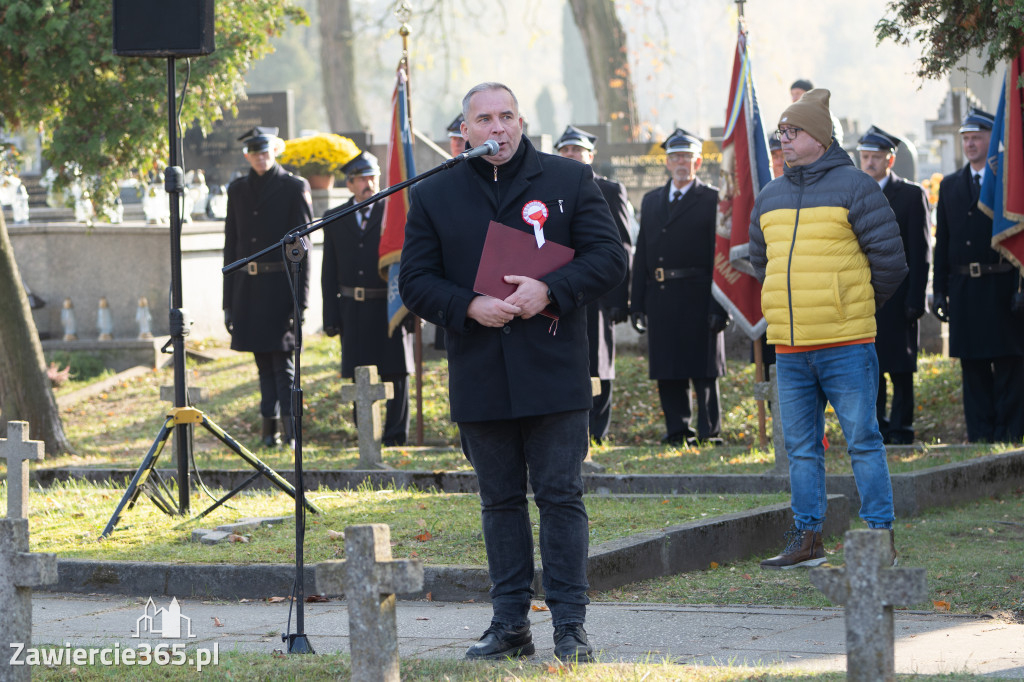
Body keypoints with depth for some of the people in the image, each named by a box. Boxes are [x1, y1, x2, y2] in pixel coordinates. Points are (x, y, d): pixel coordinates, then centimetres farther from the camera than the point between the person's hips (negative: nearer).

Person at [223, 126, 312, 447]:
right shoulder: (238, 190, 13)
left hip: (279, 285, -5)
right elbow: (231, 244, 15)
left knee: (283, 361, -10)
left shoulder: (294, 188, -1)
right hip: (248, 286, 5)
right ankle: (270, 429, 12)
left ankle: (291, 431, -13)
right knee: (263, 361, 8)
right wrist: (228, 301, 11)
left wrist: (300, 298, -11)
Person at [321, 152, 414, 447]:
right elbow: (330, 273, 10)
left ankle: (396, 435, 6)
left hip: (390, 308, -3)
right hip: (353, 309, 3)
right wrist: (331, 317, 2)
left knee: (395, 373, -1)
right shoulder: (334, 219, 10)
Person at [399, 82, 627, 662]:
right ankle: (510, 624, 14)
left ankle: (571, 625, 0)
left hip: (554, 374, -2)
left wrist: (551, 290, -15)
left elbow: (609, 257, 0)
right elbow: (416, 281, 7)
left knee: (561, 497, -3)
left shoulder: (570, 180, 4)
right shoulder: (435, 196, 8)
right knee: (501, 501, 8)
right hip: (479, 382, 2)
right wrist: (469, 307, -11)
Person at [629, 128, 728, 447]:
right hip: (660, 298, 5)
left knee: (704, 371, -3)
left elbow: (720, 256, -6)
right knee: (667, 372, 6)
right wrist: (637, 304, 8)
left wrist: (719, 306, -13)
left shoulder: (712, 200, 0)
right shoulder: (651, 201, 17)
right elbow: (641, 255, 15)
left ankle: (710, 431, 2)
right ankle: (677, 431, 12)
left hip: (698, 300, -5)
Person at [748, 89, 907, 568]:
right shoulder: (770, 198, 14)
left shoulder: (854, 187, -4)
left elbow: (889, 259, -3)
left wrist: (854, 308, 6)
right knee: (800, 447, 8)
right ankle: (806, 539, 13)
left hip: (845, 346, -6)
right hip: (789, 348, 6)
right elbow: (760, 260, 28)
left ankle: (880, 538, 0)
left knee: (862, 441, -3)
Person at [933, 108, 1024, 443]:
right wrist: (940, 290, 7)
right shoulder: (950, 186, 14)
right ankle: (979, 436, 10)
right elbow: (942, 242, 14)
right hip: (964, 288, 5)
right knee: (972, 368, 6)